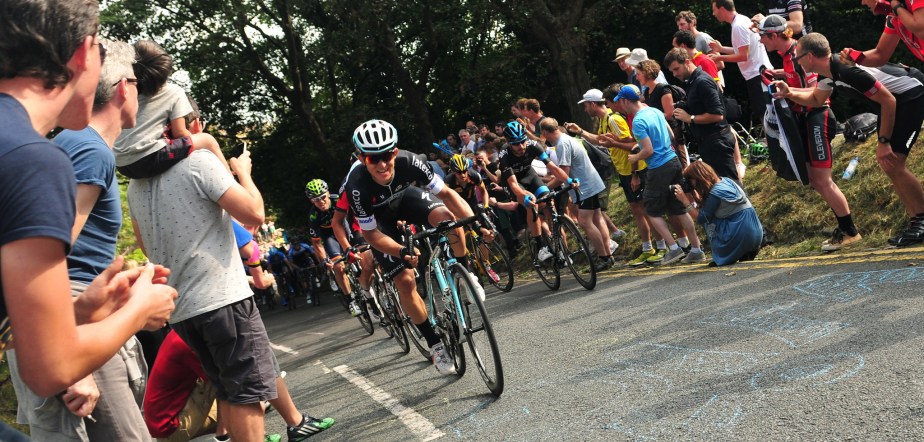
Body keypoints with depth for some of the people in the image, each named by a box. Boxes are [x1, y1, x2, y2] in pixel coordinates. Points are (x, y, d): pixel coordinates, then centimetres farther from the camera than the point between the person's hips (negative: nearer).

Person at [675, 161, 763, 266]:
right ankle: (748, 251, 11)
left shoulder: (715, 193, -15)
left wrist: (686, 201, -5)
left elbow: (701, 219, -8)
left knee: (708, 221, 1)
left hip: (744, 237, -8)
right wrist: (698, 199, 11)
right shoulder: (726, 181, 11)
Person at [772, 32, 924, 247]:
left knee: (893, 163, -15)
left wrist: (883, 141, -22)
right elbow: (816, 99, 21)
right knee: (885, 162, 9)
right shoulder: (828, 72, 0)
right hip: (894, 99, 10)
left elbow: (887, 100, -26)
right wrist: (789, 93, 4)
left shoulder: (846, 70, -30)